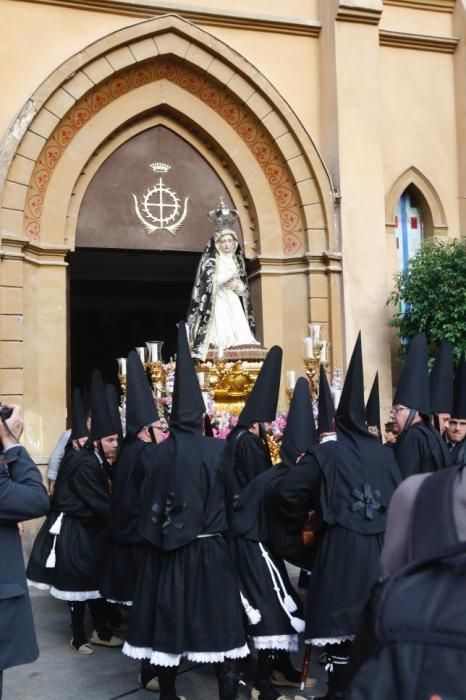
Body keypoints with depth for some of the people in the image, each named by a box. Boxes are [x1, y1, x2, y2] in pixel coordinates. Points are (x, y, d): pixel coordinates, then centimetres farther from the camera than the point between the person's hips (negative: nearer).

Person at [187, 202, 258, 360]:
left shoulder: (237, 261, 15)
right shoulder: (210, 261, -1)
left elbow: (244, 288, 16)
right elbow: (208, 282, -15)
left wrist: (236, 286, -7)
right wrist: (229, 275, -11)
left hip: (234, 304, 5)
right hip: (217, 304, -5)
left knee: (238, 336, -6)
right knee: (219, 339, -17)